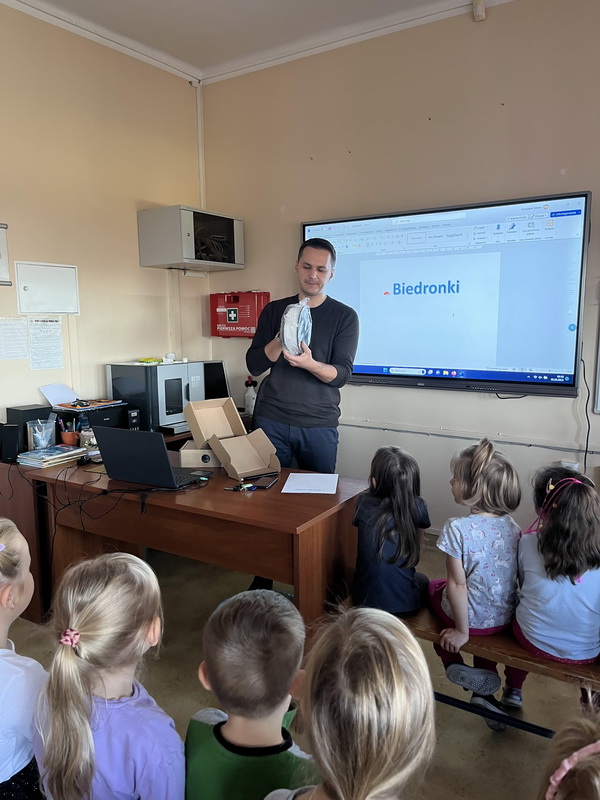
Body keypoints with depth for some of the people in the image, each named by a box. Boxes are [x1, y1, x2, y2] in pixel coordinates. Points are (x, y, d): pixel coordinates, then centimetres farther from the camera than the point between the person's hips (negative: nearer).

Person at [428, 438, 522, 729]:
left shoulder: (457, 528, -26)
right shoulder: (513, 527, -8)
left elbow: (458, 584, -22)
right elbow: (515, 577, 1)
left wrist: (461, 631, -9)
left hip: (472, 618, -4)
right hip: (505, 618, 5)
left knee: (433, 587, 26)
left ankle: (454, 664, 18)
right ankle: (484, 695, 34)